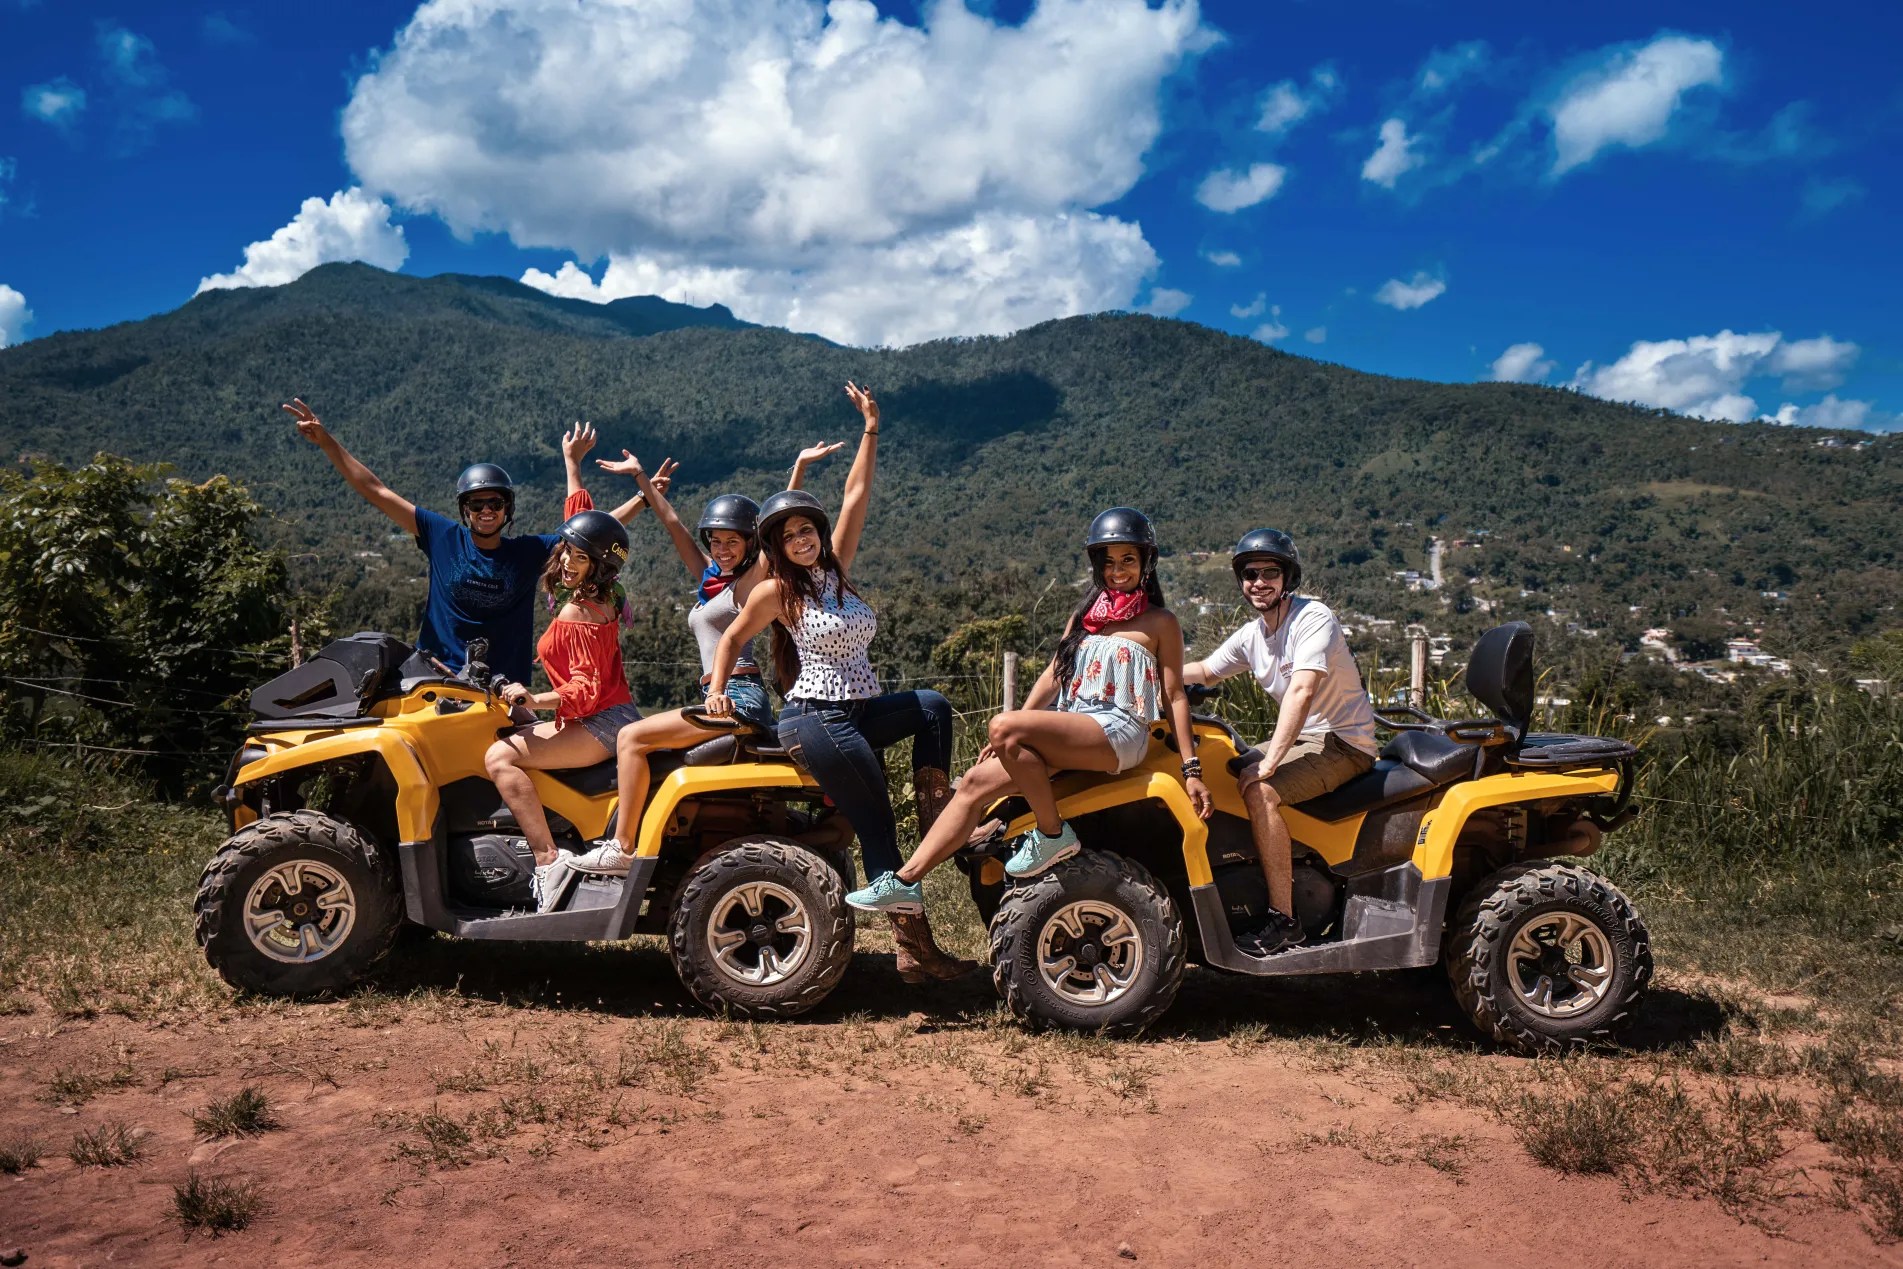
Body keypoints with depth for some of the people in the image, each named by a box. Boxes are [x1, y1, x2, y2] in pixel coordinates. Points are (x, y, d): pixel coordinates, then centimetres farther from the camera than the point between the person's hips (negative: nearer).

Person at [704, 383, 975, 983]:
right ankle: (914, 945, -5)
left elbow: (856, 496, 8)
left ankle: (934, 811, -1)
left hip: (859, 712, 7)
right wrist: (717, 691, -3)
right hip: (815, 719, -7)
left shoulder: (836, 568, 9)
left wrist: (871, 430, 7)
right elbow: (732, 639, 9)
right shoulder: (778, 593, -4)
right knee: (876, 823, -8)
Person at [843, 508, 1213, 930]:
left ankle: (1053, 834, -15)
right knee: (976, 781, -9)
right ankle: (906, 882, -8)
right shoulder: (1083, 617, 22)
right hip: (1067, 730, 6)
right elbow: (1052, 677, 17)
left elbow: (1175, 697, 1)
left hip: (1119, 732, -6)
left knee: (1004, 725, -29)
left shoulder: (1160, 622, 6)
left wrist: (1192, 771, -5)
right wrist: (1010, 738, 8)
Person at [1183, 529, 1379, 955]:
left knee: (1259, 790, -28)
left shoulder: (1313, 617, -17)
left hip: (1343, 742, -9)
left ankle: (1283, 920, -23)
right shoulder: (1251, 635, 8)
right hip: (1301, 737, 9)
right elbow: (1206, 671, 23)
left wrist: (1269, 762, -34)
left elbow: (1302, 691, -29)